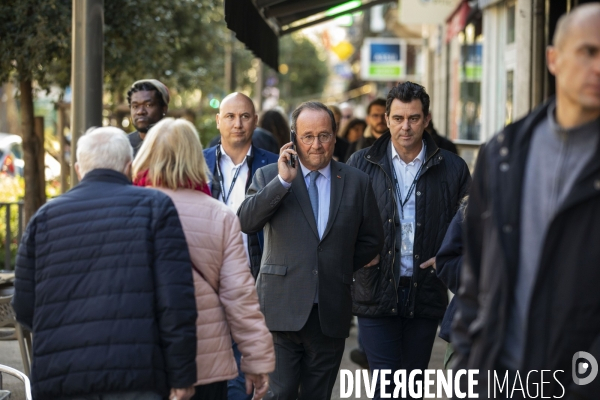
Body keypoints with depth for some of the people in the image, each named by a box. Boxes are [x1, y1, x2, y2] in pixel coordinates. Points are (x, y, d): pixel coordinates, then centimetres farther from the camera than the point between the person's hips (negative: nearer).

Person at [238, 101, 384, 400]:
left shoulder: (356, 182, 7)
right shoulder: (268, 177, 3)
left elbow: (372, 239, 16)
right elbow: (246, 223, -14)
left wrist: (341, 269, 9)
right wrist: (283, 181, -18)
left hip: (331, 315, 2)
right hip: (281, 310, -2)